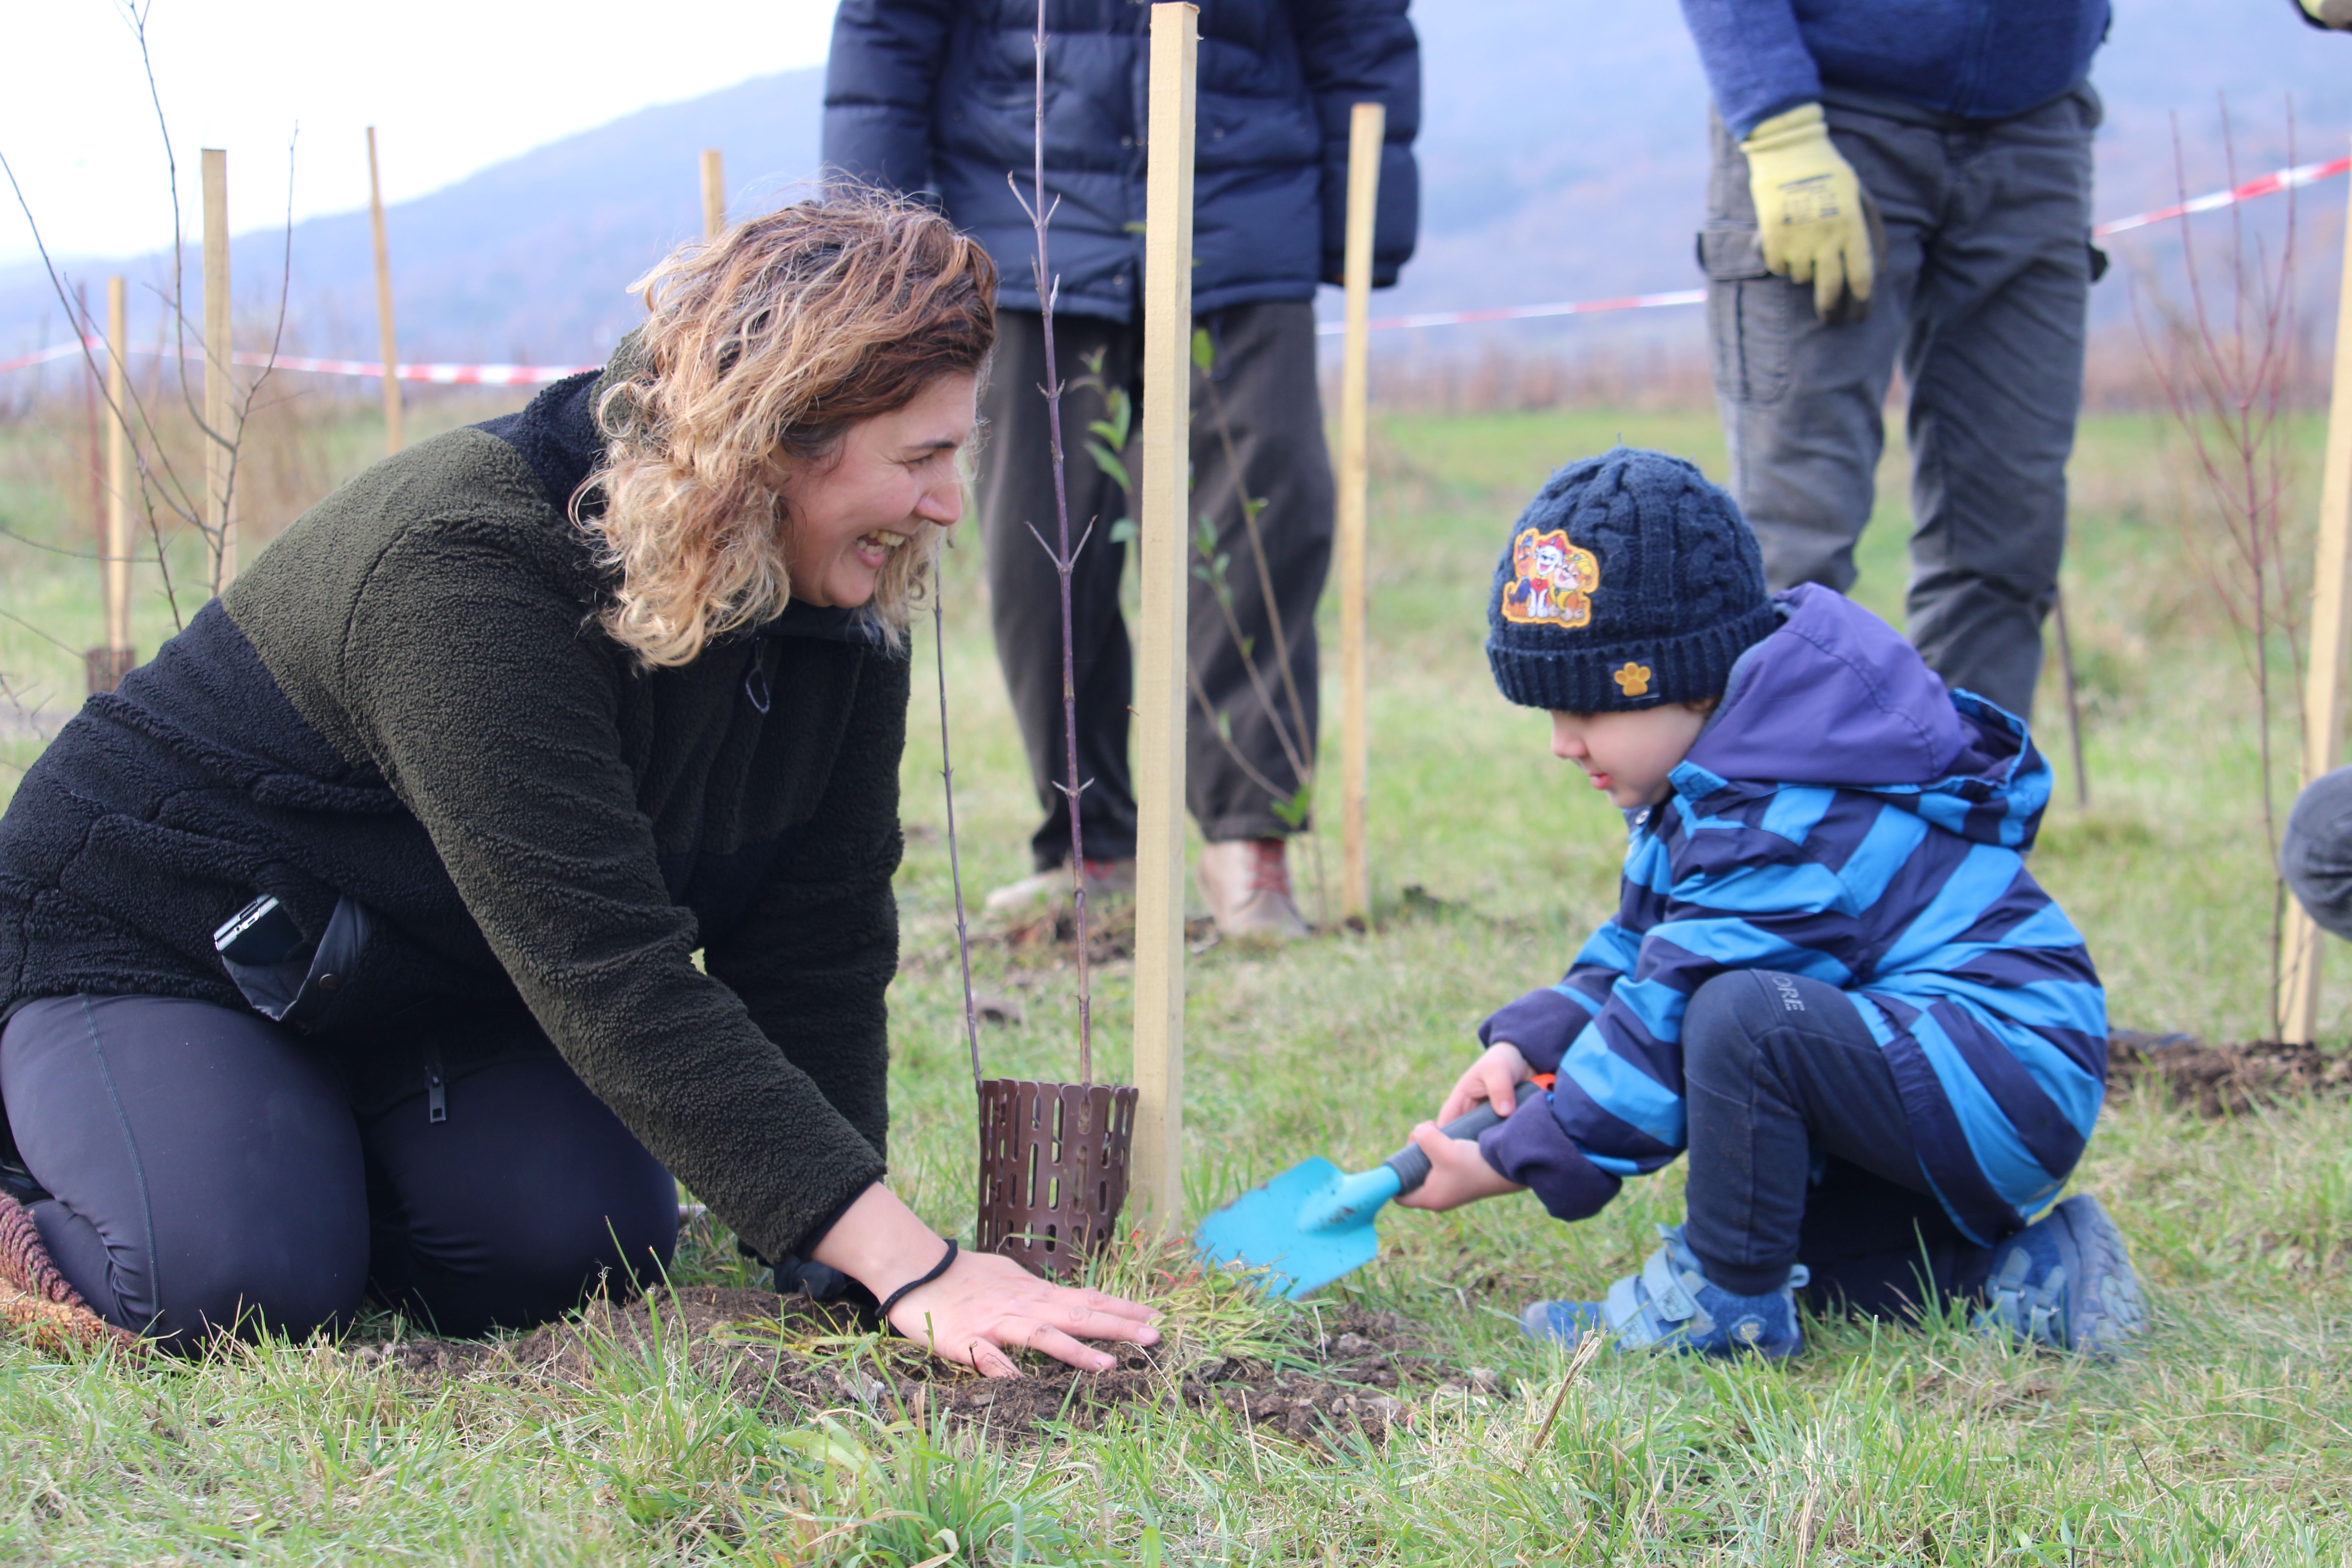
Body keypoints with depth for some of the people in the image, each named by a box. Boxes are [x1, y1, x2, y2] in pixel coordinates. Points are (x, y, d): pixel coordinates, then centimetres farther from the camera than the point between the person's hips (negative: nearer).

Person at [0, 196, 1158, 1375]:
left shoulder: (844, 615, -10)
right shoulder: (472, 570, -35)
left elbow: (815, 952, -7)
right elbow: (610, 971, -41)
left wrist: (823, 1257, -21)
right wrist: (909, 1271, -46)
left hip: (443, 990, 7)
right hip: (151, 933, -7)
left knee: (573, 1254, -19)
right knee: (240, 1290, -29)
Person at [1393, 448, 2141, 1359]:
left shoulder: (1781, 837, -23)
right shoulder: (1718, 785, 11)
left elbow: (1667, 1023, -21)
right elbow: (1640, 946, 21)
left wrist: (1509, 1165, -14)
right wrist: (1529, 1043, 4)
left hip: (2012, 1085, -12)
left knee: (1745, 1017, -33)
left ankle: (1727, 1305, -18)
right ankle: (2021, 1270, 12)